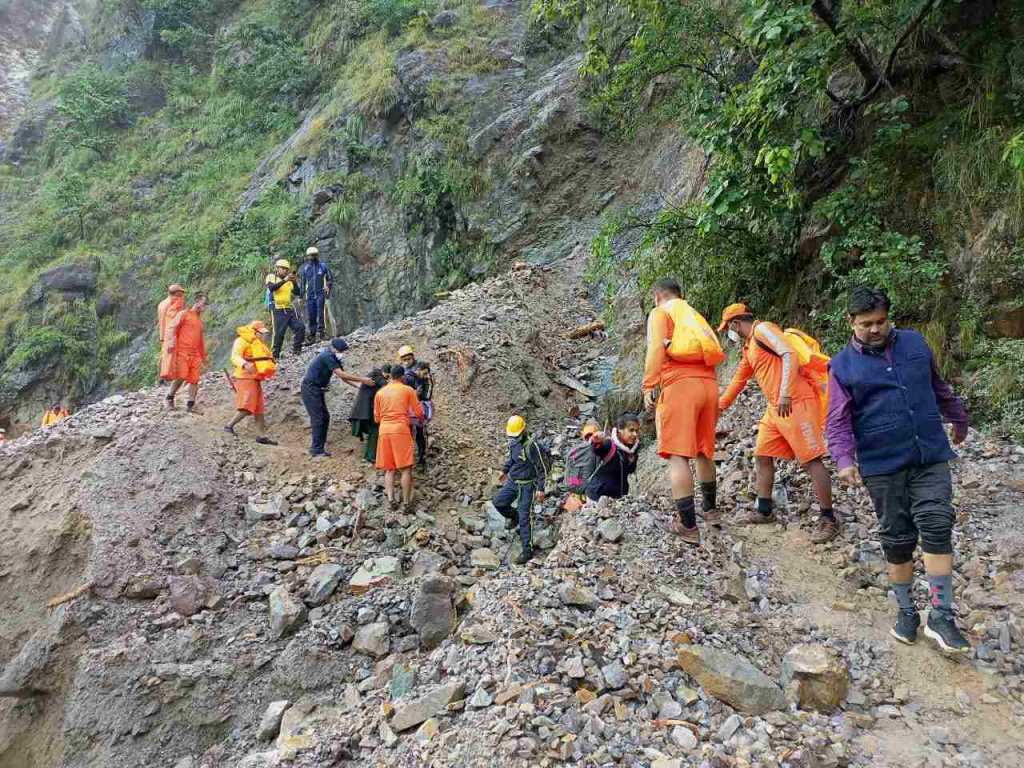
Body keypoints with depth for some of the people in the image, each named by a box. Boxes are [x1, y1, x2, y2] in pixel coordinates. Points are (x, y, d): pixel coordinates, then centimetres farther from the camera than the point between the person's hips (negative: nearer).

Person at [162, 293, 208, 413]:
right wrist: (171, 341, -23)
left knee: (194, 379, 0)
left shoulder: (200, 320, 22)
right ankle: (170, 398, 10)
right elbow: (171, 327, -8)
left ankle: (190, 405, 3)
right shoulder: (184, 314, 2)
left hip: (195, 354, 6)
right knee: (181, 377, -12)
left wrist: (203, 355, 29)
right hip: (182, 351, -6)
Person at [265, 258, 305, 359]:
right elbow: (271, 288, -21)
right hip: (278, 310, -5)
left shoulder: (289, 281, 15)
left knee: (300, 327, -2)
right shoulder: (271, 277, 0)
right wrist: (284, 280, -28)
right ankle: (275, 355, 5)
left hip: (289, 309, 5)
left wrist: (294, 282, -10)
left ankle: (296, 349, 11)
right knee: (279, 333, -5)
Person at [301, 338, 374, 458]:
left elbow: (343, 376, 8)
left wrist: (358, 385, -5)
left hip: (318, 390, 10)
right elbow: (341, 374, -27)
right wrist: (362, 379, -27)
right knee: (317, 418, -11)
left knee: (325, 417, 9)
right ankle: (316, 450, -8)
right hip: (310, 389, -10)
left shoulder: (334, 358, 9)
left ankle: (319, 448, 14)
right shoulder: (327, 356, -21)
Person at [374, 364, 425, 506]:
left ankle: (390, 497, -4)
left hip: (384, 430, 4)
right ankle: (406, 500, -1)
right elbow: (419, 413, 5)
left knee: (389, 468, 9)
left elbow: (377, 418, 18)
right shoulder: (408, 390, 5)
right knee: (406, 468, 0)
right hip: (401, 429, -4)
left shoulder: (380, 393, 15)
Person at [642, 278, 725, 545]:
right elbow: (714, 353, 22)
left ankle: (689, 526, -14)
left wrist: (648, 386, -11)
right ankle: (710, 510, 32)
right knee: (703, 451, 20)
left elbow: (656, 349, -8)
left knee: (677, 455, -8)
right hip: (708, 383, 7)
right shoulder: (695, 316, 28)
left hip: (680, 384, -7)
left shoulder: (660, 313, 9)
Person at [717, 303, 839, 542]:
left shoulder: (762, 329, -7)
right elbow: (738, 381, 33)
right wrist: (719, 406, 40)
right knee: (762, 457, 12)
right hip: (775, 408, 10)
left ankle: (828, 519, -2)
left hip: (796, 403, -10)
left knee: (811, 460, -7)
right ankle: (764, 511, 22)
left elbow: (790, 354, -19)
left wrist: (785, 393, -27)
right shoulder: (748, 348, 22)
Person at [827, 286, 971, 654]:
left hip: (931, 457, 2)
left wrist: (958, 418, 34)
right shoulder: (843, 366, -2)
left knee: (937, 528, -7)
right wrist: (845, 459, -19)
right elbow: (838, 420, -5)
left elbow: (938, 387, 23)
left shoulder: (915, 343, 7)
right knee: (897, 539, 7)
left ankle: (941, 617, 0)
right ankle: (906, 612, 21)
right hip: (882, 465, -2)